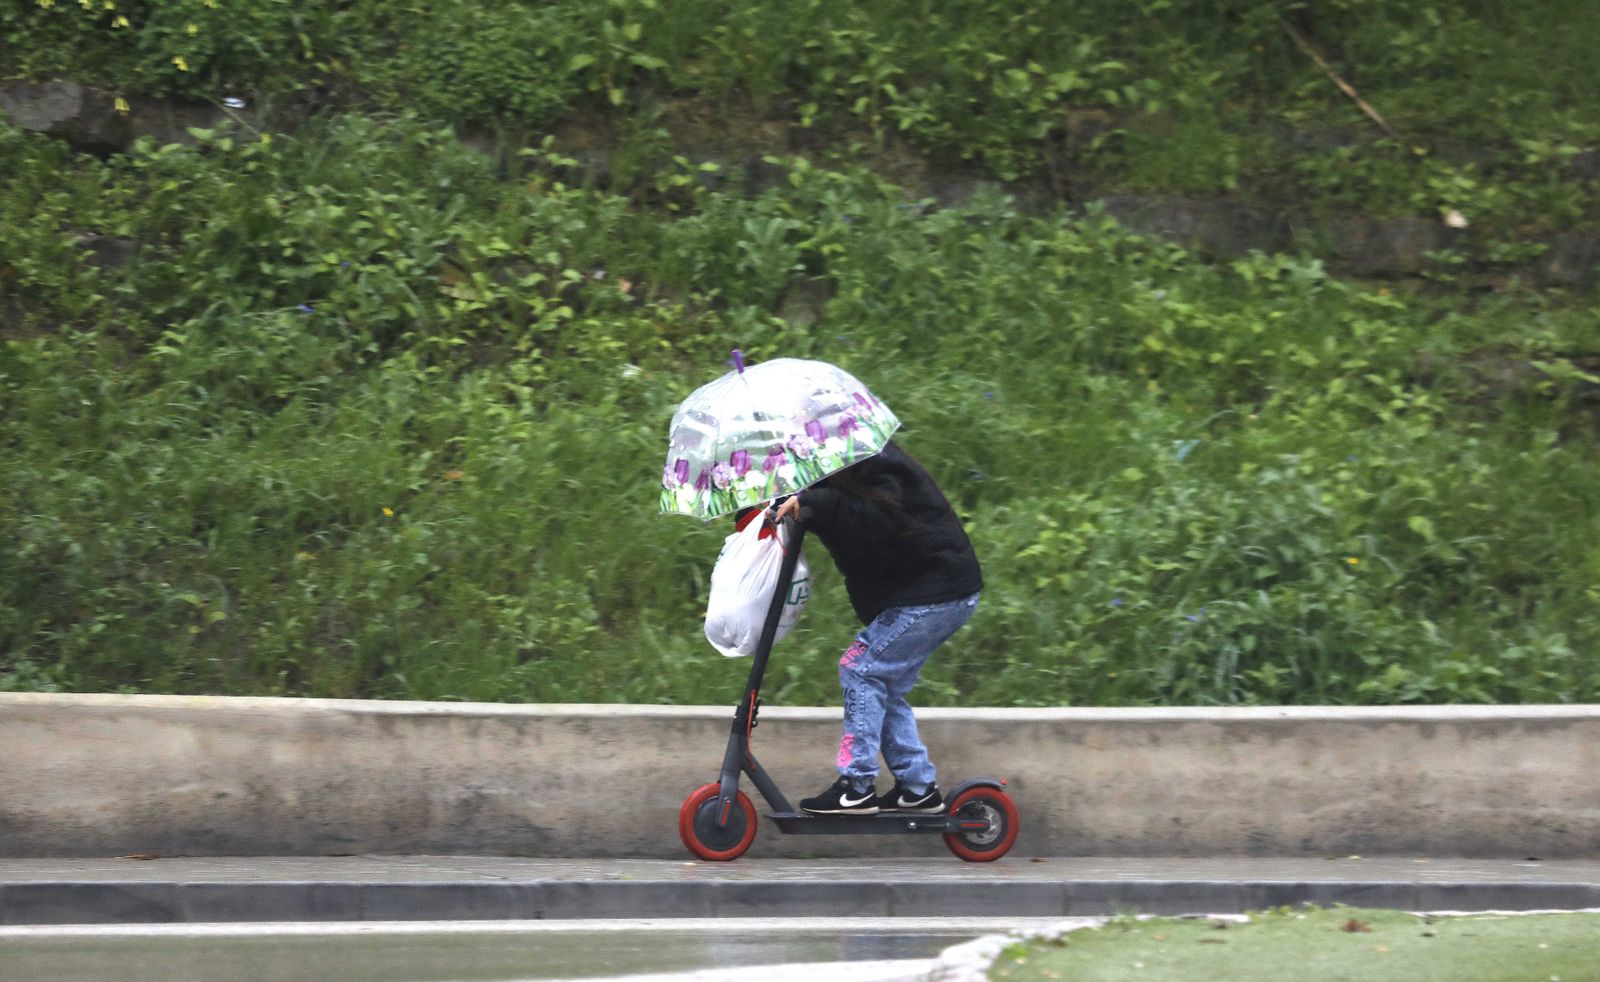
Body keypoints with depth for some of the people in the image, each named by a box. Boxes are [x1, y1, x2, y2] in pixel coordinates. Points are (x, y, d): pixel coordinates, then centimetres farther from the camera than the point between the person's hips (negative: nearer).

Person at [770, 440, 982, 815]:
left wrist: (813, 503, -41)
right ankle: (919, 788, 17)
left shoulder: (877, 466, -17)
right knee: (882, 686, 12)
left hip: (940, 593, -11)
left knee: (861, 669, -12)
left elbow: (878, 516, -35)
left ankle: (857, 788, -10)